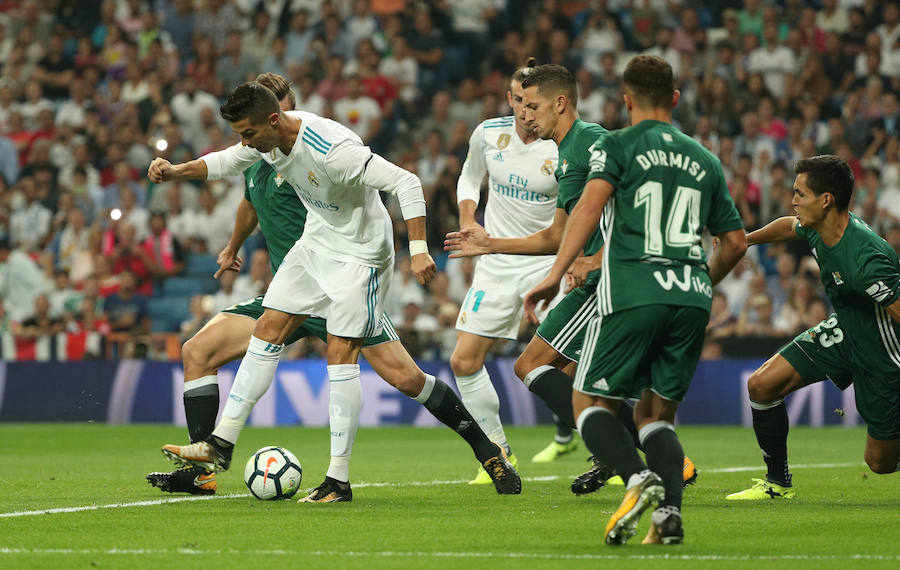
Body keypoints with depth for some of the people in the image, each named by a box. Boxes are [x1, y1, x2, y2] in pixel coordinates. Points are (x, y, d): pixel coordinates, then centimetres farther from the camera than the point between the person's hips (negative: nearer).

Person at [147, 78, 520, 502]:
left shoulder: (332, 150, -32)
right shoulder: (268, 137, -6)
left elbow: (405, 183, -29)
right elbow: (224, 163, 16)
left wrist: (419, 249, -35)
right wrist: (175, 172, 0)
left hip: (360, 253, -8)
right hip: (316, 243, 8)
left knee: (340, 356, -12)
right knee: (266, 332, 4)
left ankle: (338, 479, -7)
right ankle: (221, 444, 9)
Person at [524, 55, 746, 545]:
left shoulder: (615, 146, 7)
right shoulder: (704, 159, 21)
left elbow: (591, 203, -10)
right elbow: (736, 242, 23)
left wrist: (555, 275, -14)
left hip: (632, 293, -4)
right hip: (692, 298, 4)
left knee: (592, 403, 8)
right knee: (656, 414, 14)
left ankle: (639, 478, -20)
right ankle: (669, 513, -10)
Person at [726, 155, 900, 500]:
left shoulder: (866, 260, -36)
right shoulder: (816, 229, -10)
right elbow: (789, 226, 16)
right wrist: (745, 239, 21)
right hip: (843, 331, 8)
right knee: (761, 385, -3)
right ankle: (778, 483, 14)